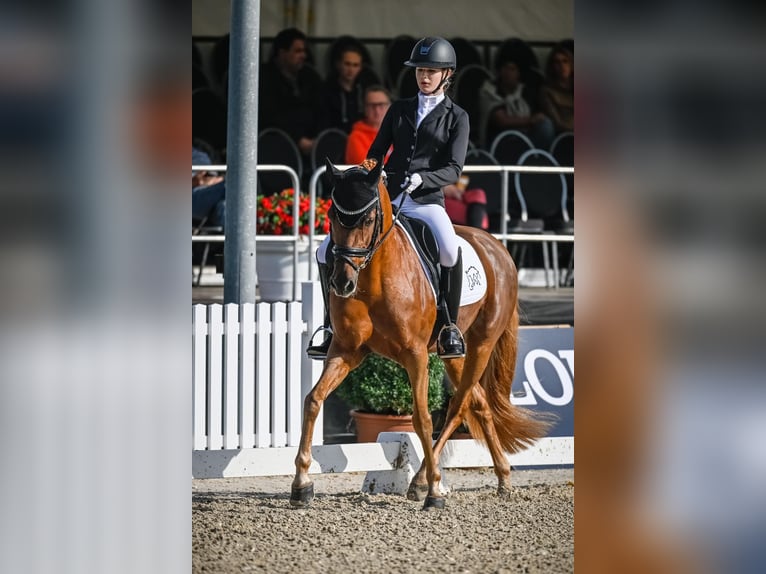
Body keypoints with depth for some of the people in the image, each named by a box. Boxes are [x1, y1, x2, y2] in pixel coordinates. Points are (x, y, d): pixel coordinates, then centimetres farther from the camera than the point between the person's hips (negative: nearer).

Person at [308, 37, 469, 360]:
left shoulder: (456, 118, 4)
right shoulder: (399, 110, 15)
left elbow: (454, 170, -5)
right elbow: (377, 150, 15)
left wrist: (420, 179, -22)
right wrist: (370, 164, -9)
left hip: (426, 200, -4)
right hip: (385, 197, 4)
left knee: (450, 250, -36)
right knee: (326, 253, -7)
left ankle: (449, 327, -19)